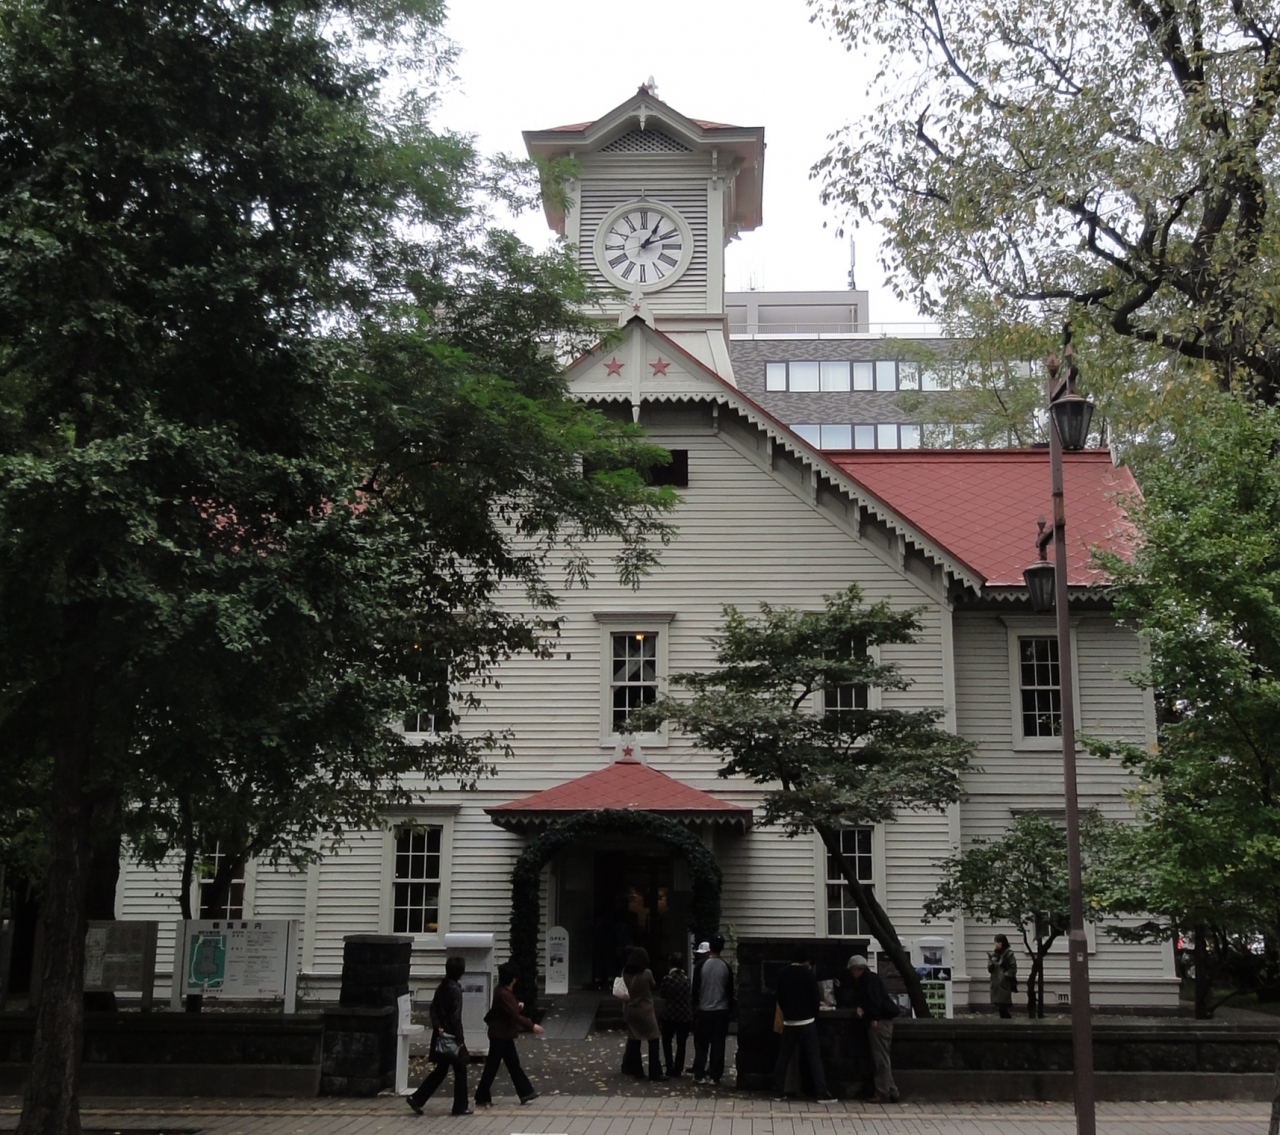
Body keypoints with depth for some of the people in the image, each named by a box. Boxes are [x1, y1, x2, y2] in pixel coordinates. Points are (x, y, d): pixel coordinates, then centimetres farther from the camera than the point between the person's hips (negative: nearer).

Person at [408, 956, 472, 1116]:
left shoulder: (441, 987, 8)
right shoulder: (455, 989, -17)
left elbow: (433, 1010, 5)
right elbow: (456, 1017, -19)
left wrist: (438, 1027, -4)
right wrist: (460, 1039, -15)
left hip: (442, 1036, 8)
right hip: (452, 1036, -8)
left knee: (440, 1070, 16)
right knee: (460, 1071, 5)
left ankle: (416, 1098, 10)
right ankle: (460, 1107, 11)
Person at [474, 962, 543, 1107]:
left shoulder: (505, 991, 8)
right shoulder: (503, 994, -24)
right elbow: (515, 1016, -27)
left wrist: (518, 1006, 0)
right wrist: (532, 1026, -26)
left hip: (504, 1035, 10)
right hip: (500, 1035, -10)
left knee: (514, 1065, 12)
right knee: (492, 1067, -1)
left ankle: (526, 1093, 16)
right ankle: (482, 1098, 8)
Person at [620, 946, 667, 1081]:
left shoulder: (626, 972, -2)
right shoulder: (647, 973, -15)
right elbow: (652, 986, 1)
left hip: (631, 1010, 5)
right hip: (645, 1011, -5)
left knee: (633, 1041, 14)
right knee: (653, 1042, 0)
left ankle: (633, 1068, 19)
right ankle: (655, 1072, -2)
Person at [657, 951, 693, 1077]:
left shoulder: (667, 979, -11)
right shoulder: (687, 979, -4)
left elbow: (661, 994, 0)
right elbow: (691, 995, 4)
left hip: (670, 1015, -2)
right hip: (685, 1016, 2)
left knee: (667, 1040, 14)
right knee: (681, 1043, 11)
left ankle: (670, 1067, 3)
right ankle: (678, 1069, 10)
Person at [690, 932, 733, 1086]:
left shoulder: (702, 965, -7)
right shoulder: (726, 967, -3)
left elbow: (695, 988, -3)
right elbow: (730, 991, 2)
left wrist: (695, 1006, 9)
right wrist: (730, 1009, 12)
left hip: (704, 1010, -1)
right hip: (721, 1011, 1)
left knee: (701, 1044, 8)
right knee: (718, 1045, 4)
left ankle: (699, 1075, 7)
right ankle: (714, 1076, 3)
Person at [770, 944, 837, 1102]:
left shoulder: (783, 975, 5)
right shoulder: (808, 974, -9)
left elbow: (779, 998, 11)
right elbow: (815, 999, -8)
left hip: (789, 1022, 4)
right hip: (807, 1021, -4)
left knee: (783, 1058, 10)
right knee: (814, 1058, -1)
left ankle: (778, 1092, 11)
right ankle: (822, 1093, -3)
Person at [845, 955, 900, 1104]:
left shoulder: (869, 978, -7)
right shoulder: (864, 980, 23)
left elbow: (875, 999, -19)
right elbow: (859, 999, 22)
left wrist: (874, 1018, -23)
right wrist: (858, 1007, 1)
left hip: (878, 1022, -10)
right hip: (882, 1020, 10)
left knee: (881, 1059, -8)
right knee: (882, 1059, 12)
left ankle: (884, 1094, -7)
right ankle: (891, 1092, 14)